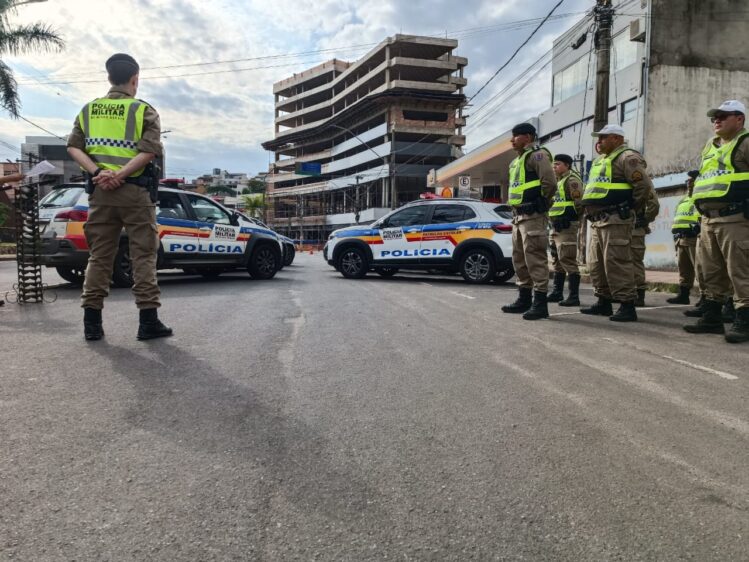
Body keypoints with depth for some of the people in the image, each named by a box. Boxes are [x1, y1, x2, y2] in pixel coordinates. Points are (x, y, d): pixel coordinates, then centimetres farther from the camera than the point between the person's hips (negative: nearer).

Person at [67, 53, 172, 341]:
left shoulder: (88, 110, 13)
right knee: (143, 256, 0)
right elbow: (151, 150, -14)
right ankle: (148, 320, -1)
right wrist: (120, 174, -16)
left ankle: (92, 321, 9)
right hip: (134, 191, -4)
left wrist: (98, 172, -9)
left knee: (99, 256, 9)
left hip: (99, 191, 4)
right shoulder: (144, 111, 0)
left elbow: (73, 147, 2)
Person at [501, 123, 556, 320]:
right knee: (520, 259, 14)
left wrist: (541, 204, -8)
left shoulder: (537, 155, -7)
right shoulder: (517, 161, 23)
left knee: (535, 258, -11)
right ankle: (524, 299, 23)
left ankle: (540, 303, -10)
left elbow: (549, 182, -19)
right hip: (518, 216, 10)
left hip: (533, 216, -10)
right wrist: (515, 210, 16)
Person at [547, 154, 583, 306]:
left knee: (568, 260, -12)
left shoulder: (572, 180, -8)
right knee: (557, 260, 14)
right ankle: (557, 292, 23)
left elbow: (579, 202, -17)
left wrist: (571, 219, -18)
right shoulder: (557, 181, 22)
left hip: (566, 226, -10)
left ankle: (574, 296, -10)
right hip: (556, 226, 10)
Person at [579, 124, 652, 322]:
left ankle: (627, 306, -9)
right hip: (597, 220, 10)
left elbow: (644, 185, -16)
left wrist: (631, 209, -9)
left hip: (615, 220, -10)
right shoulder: (602, 159, 23)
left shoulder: (627, 157, -7)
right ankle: (604, 302, 21)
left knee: (616, 262, -13)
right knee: (596, 263, 12)